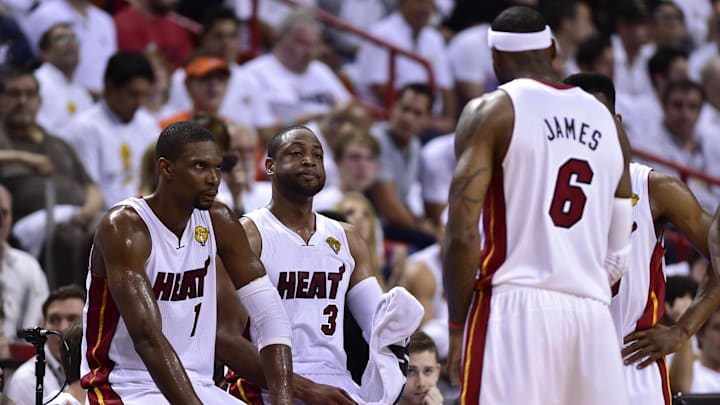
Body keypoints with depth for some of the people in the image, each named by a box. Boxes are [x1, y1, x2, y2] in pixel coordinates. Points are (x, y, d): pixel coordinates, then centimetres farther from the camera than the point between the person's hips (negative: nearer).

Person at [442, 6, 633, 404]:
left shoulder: (490, 112, 1)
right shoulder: (606, 122, 17)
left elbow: (462, 235, -7)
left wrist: (457, 326, 1)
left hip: (514, 311, -5)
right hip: (593, 315, 5)